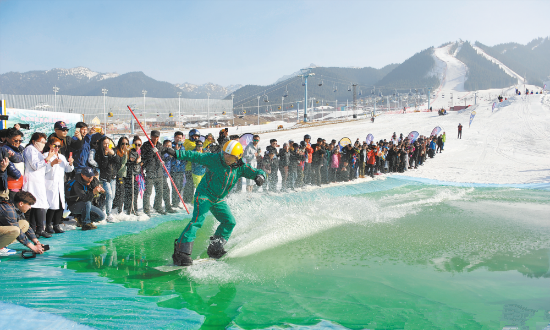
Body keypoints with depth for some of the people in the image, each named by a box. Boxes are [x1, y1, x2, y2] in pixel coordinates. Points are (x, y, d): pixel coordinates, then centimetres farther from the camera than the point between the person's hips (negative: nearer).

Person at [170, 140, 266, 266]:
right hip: (204, 194, -6)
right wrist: (176, 153, -22)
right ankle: (181, 252, -26)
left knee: (229, 222, 1)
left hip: (219, 199, 6)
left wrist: (260, 176, -30)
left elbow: (258, 172, -6)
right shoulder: (214, 159, -18)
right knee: (198, 220, -22)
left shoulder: (241, 167, -7)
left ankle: (215, 249, 17)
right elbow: (194, 156, -14)